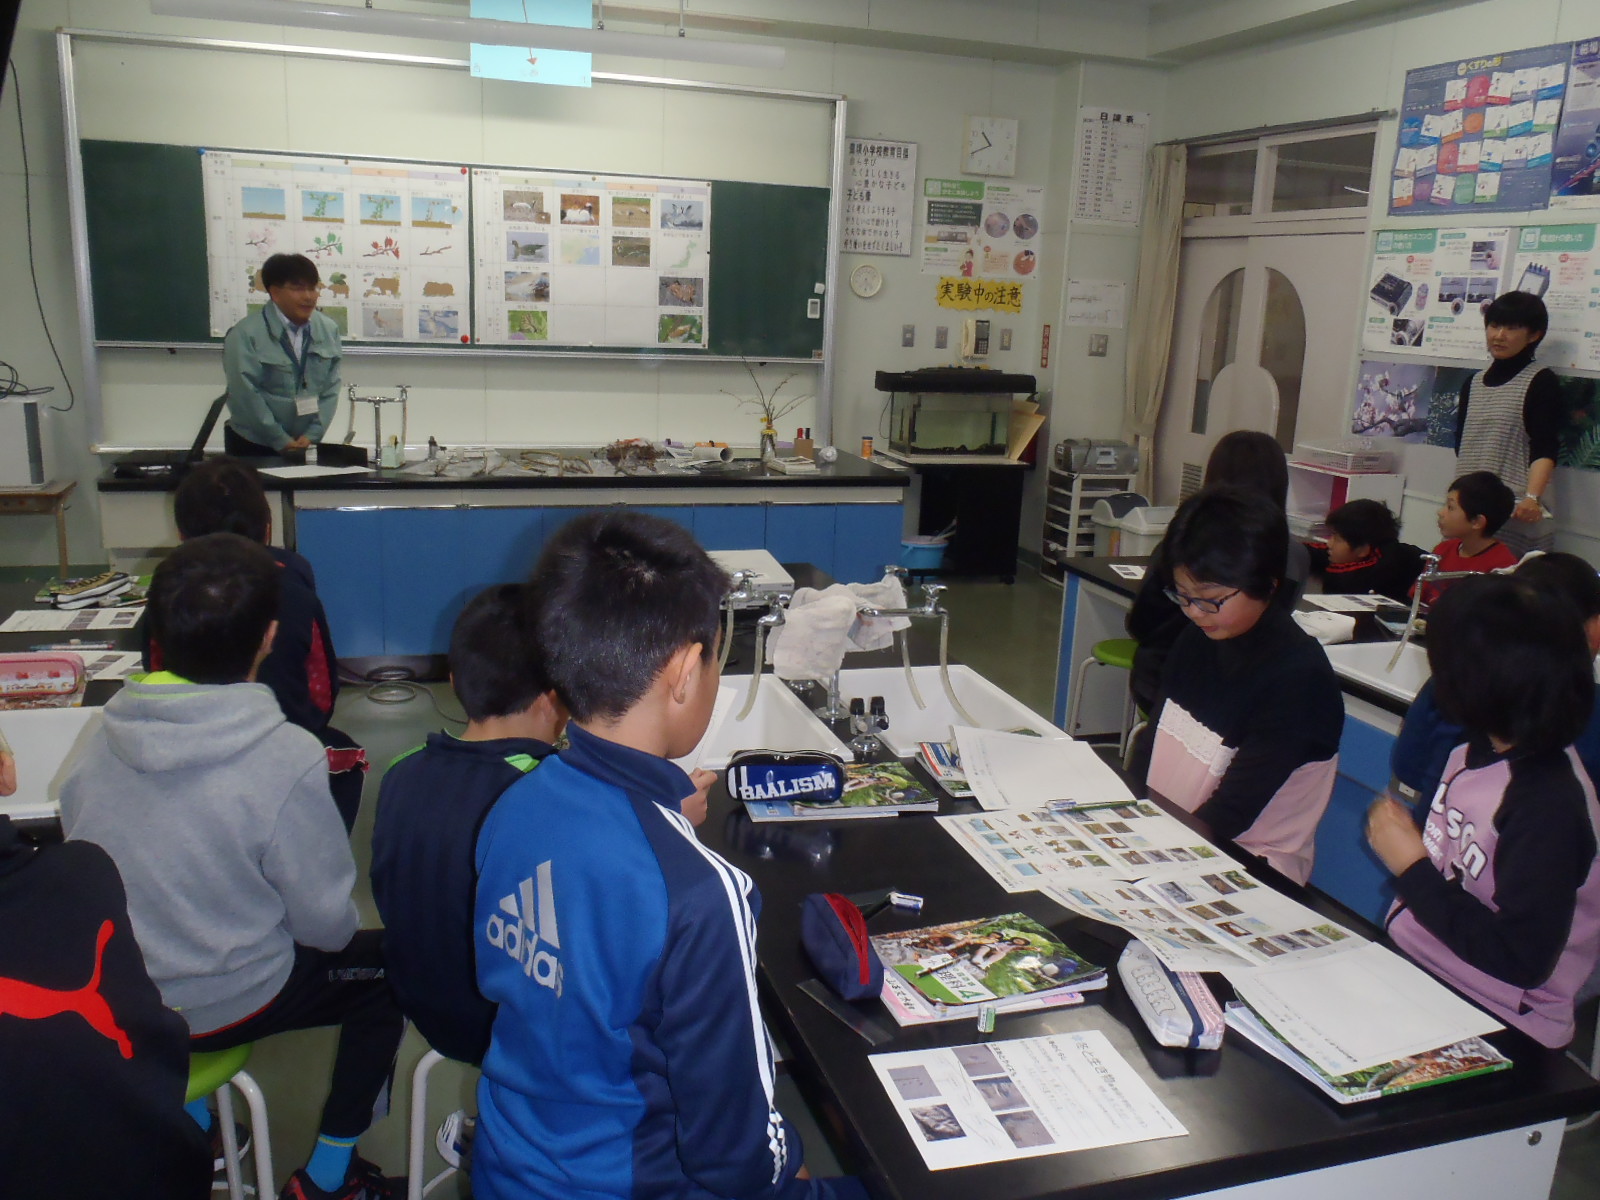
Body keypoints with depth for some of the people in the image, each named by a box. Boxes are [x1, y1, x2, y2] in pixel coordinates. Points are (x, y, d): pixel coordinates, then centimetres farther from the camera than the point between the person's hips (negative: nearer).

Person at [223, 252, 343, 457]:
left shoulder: (329, 330, 2)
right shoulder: (245, 334, -11)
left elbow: (331, 388, 1)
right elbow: (245, 394, -14)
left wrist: (312, 434, -7)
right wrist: (281, 441, -14)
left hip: (306, 445, 4)